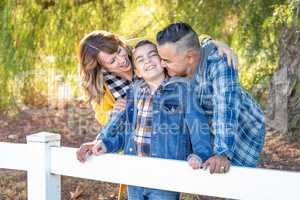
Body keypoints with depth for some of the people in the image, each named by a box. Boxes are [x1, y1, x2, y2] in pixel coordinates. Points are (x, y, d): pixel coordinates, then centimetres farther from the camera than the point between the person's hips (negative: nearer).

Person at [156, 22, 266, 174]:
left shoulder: (218, 63, -33)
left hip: (243, 132, -5)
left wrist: (223, 154, -54)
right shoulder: (177, 67, -17)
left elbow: (226, 108, -43)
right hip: (209, 132, 5)